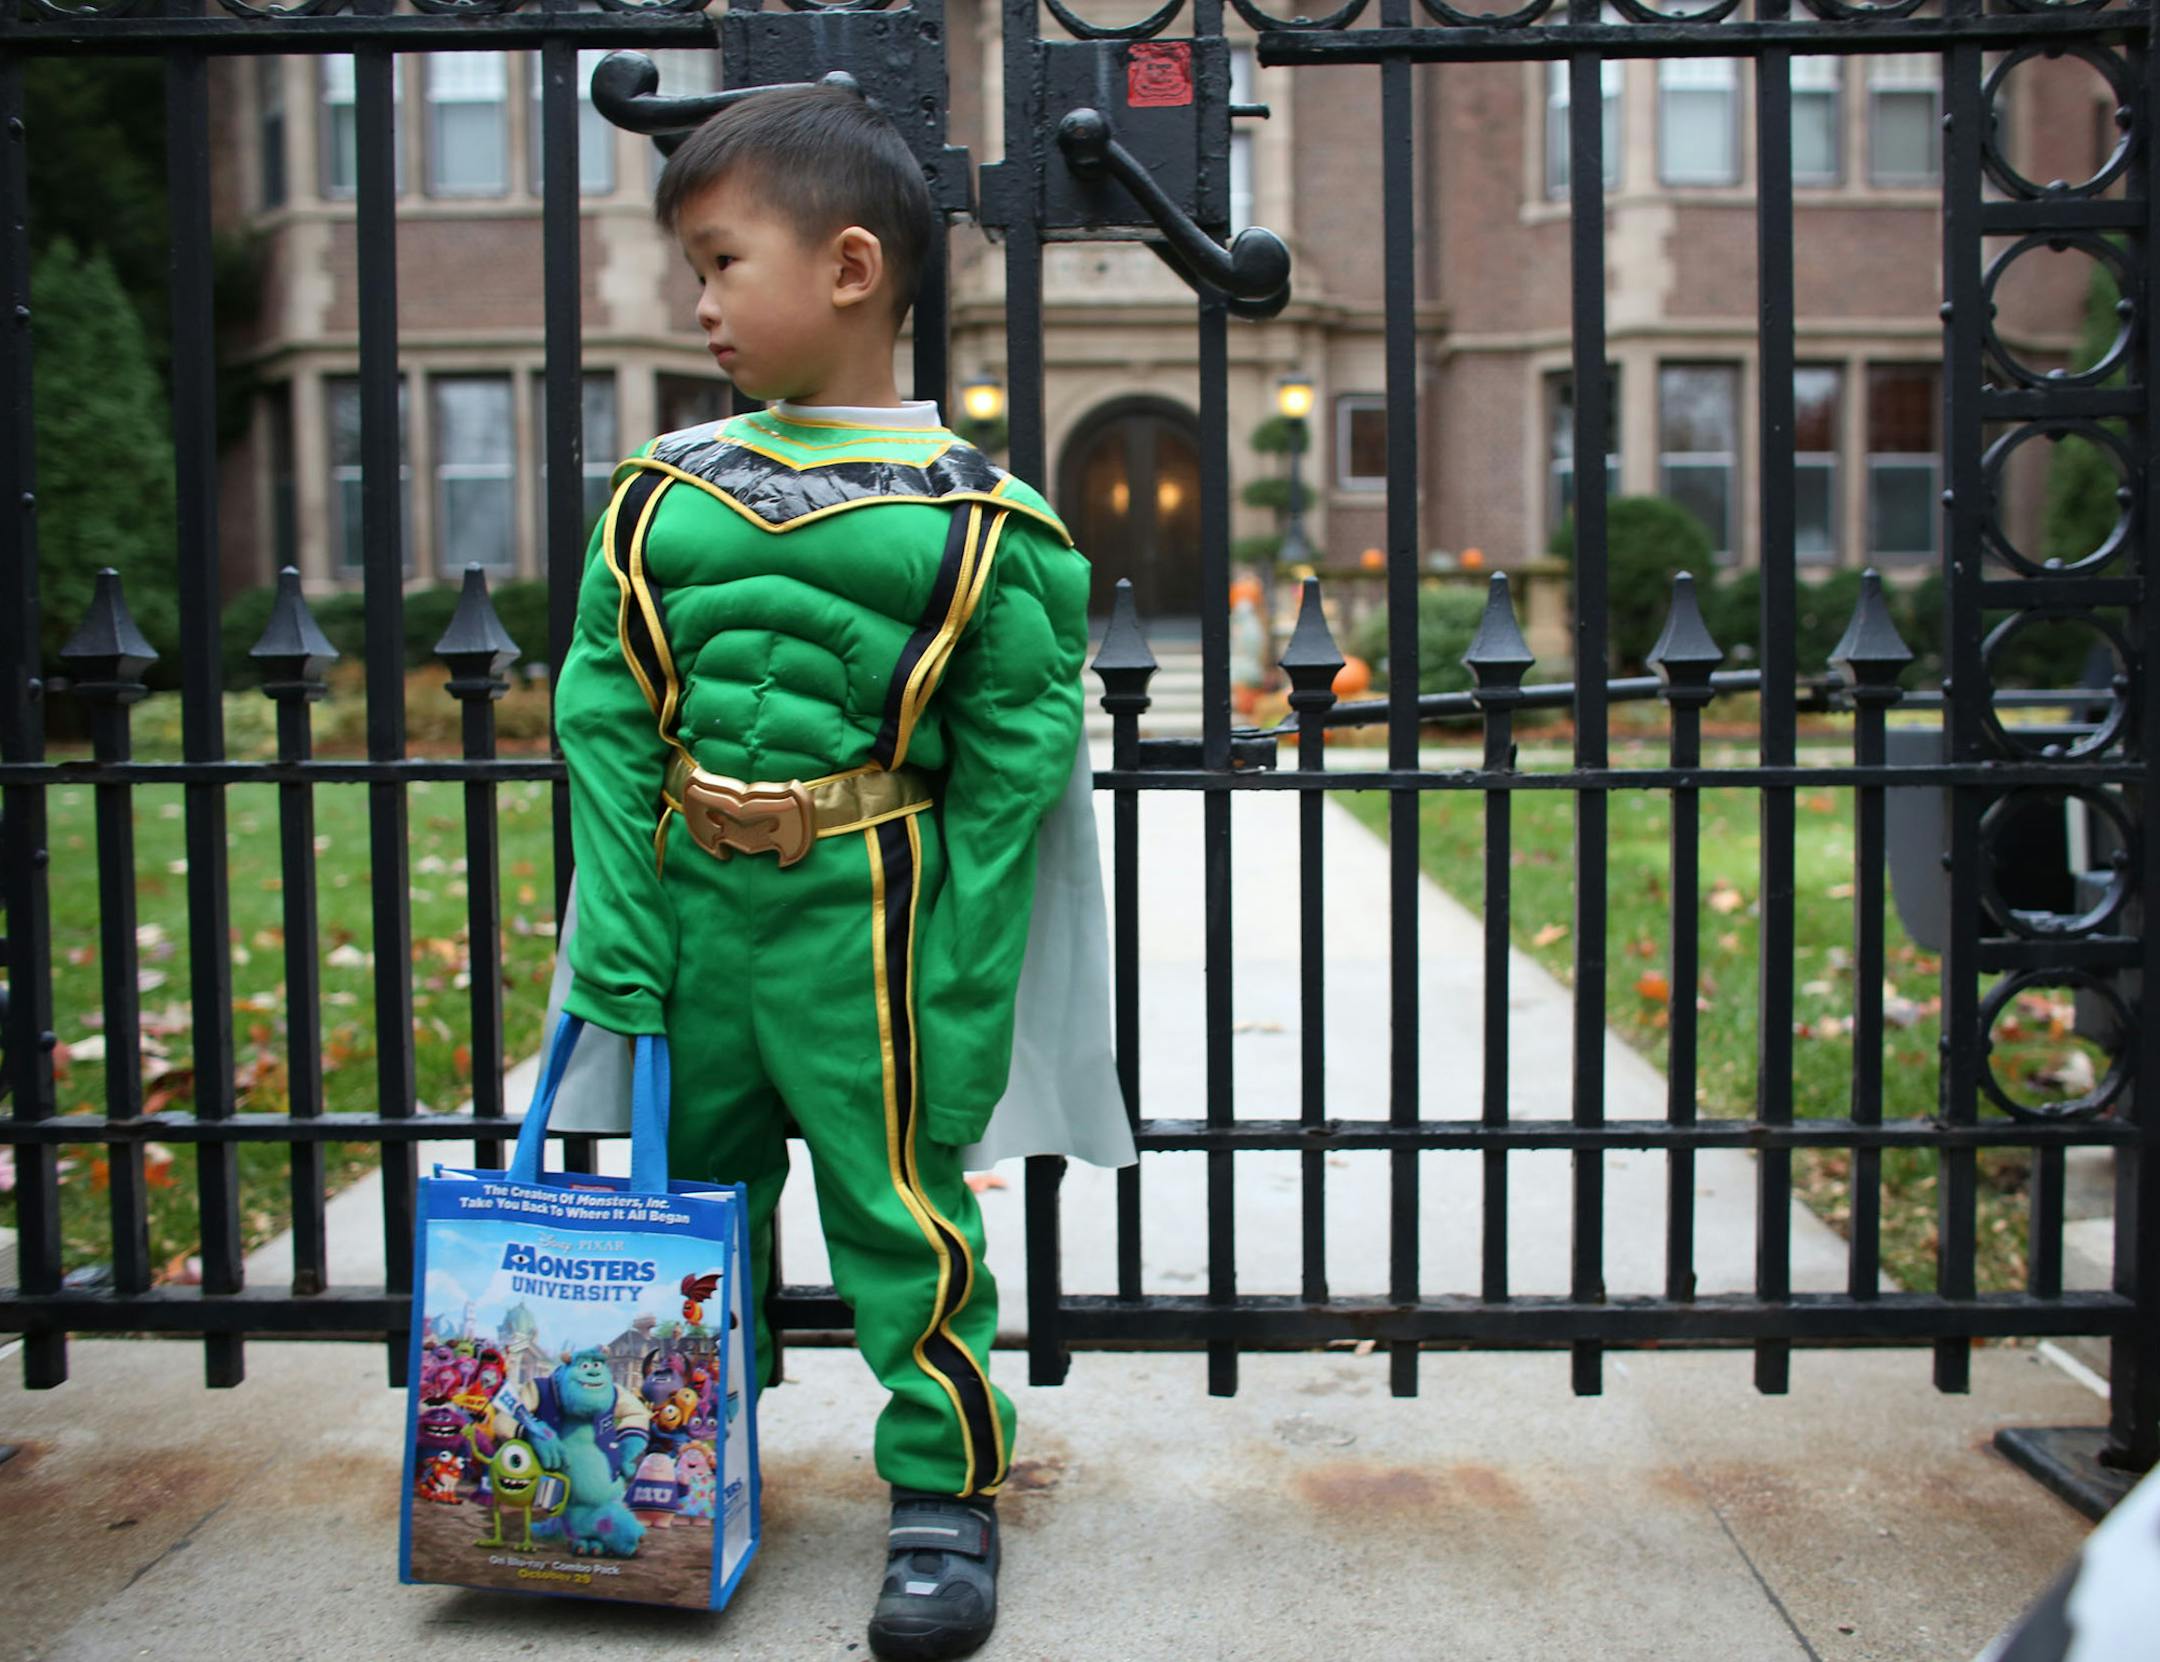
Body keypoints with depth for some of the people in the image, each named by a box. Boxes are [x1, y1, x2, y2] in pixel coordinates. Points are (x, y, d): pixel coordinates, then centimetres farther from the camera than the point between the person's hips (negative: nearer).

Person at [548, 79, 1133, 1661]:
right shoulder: (664, 491, 4)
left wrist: (964, 988, -9)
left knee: (902, 1212, 3)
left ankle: (946, 1495, 20)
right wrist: (621, 951, -3)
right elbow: (604, 712, 3)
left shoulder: (974, 517, -7)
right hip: (691, 900, 5)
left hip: (863, 914, -4)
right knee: (693, 1191, 17)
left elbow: (1015, 761, -7)